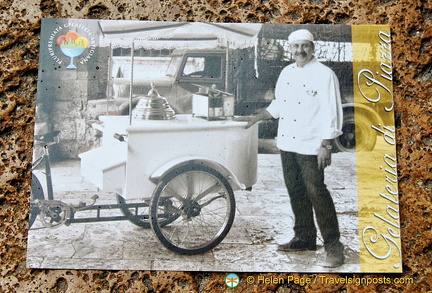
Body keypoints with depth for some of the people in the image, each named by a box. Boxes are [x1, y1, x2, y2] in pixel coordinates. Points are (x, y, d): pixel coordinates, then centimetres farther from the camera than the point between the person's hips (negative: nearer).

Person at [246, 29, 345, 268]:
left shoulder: (324, 74, -8)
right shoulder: (286, 73, 13)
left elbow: (332, 112, -13)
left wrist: (326, 145, -17)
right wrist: (257, 118, 18)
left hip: (310, 146, -7)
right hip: (287, 143, 7)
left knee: (316, 192, -7)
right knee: (296, 192, 13)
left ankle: (333, 245, 4)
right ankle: (305, 238, 28)